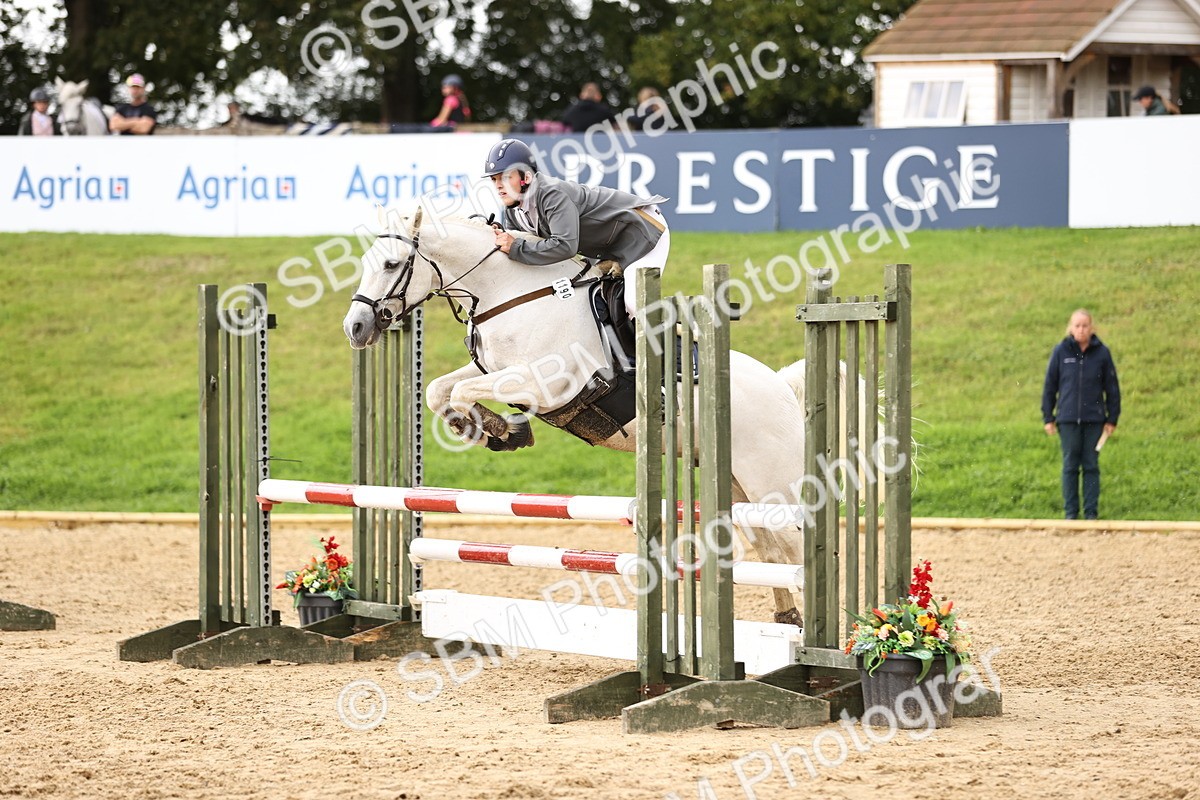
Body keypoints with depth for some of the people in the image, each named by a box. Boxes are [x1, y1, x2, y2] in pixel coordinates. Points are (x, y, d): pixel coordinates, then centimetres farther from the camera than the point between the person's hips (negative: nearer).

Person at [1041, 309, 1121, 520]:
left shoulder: (1102, 353, 0)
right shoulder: (1061, 352, 0)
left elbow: (1112, 388, 5)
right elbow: (1049, 386, 5)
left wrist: (1112, 418, 3)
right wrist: (1048, 418, 3)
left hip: (1094, 419, 0)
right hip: (1068, 419, 0)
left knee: (1091, 466, 4)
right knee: (1070, 466, 4)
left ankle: (1091, 512, 10)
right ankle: (1071, 512, 11)